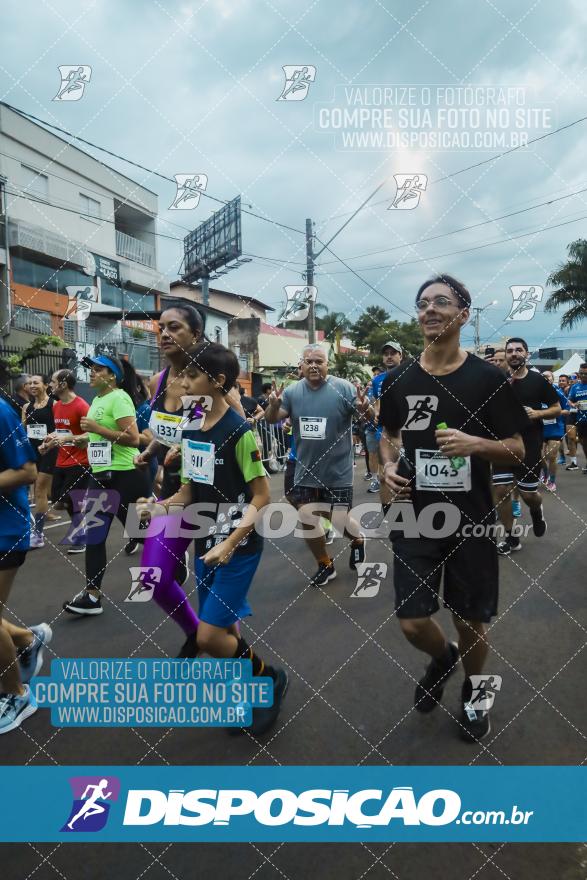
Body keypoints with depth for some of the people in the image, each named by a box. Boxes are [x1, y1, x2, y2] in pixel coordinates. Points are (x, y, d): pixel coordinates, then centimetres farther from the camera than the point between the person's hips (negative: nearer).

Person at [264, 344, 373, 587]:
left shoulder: (343, 388, -13)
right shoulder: (292, 391, -2)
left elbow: (371, 417, -14)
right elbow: (272, 419, -5)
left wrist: (366, 409, -38)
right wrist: (274, 405, -28)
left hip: (337, 471, -3)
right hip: (306, 470, 4)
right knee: (306, 518, 8)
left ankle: (358, 540, 43)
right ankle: (325, 565, 31)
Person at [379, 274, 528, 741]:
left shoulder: (488, 378, -7)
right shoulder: (398, 379, 2)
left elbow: (517, 450, -3)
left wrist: (476, 444, -23)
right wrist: (389, 466, -5)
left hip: (472, 521, -2)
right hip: (415, 519, 2)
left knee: (471, 621, 11)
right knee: (412, 622, 2)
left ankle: (473, 693, 42)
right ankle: (442, 656, 39)